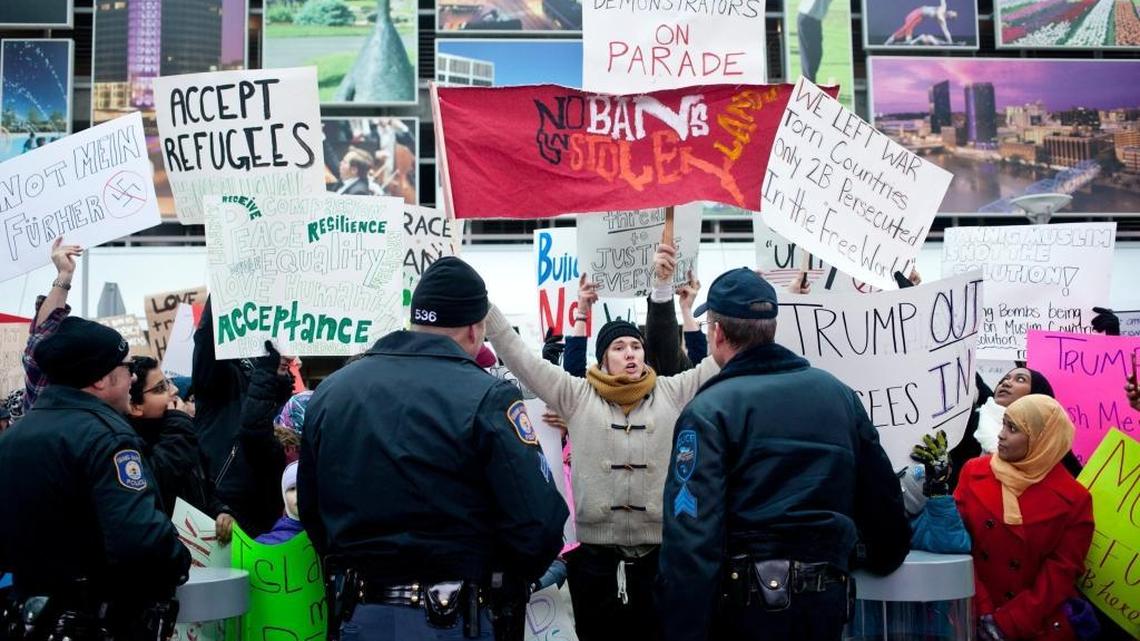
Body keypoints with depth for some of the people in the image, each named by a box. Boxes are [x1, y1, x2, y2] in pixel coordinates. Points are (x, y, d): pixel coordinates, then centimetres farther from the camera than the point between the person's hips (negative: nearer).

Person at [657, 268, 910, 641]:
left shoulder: (709, 411, -11)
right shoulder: (841, 394, 6)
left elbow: (691, 535, -19)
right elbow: (882, 497, 13)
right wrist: (885, 559, 31)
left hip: (747, 600, -5)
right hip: (828, 599, 5)